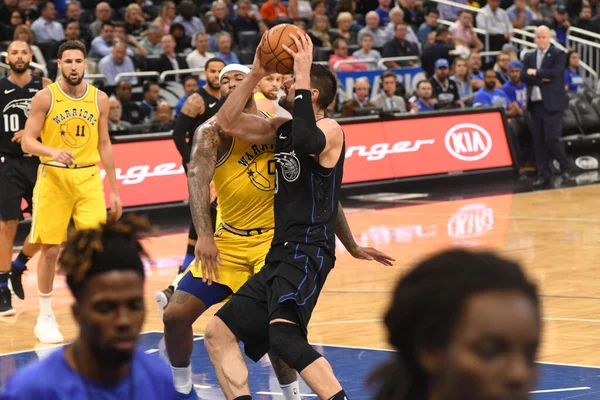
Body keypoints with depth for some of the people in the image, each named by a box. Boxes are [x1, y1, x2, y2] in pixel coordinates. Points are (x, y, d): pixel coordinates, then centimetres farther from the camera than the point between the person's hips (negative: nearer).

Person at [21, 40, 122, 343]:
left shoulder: (99, 99, 5)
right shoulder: (45, 97, -4)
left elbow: (104, 144, 12)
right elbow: (27, 142, -7)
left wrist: (114, 189, 10)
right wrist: (52, 151, -28)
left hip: (89, 178, 2)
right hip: (53, 178, -2)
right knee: (50, 249, 2)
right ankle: (45, 317, 17)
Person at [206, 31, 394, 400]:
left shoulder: (330, 130, -8)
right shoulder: (281, 129, 17)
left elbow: (307, 142, -31)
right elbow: (228, 122, 12)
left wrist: (302, 76, -24)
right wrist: (256, 75, 4)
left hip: (308, 254, -10)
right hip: (280, 255, 10)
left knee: (284, 335, -33)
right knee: (218, 333, 10)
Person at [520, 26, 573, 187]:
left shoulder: (558, 55, -1)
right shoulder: (529, 57, 13)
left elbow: (555, 73, -17)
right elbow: (523, 76, 0)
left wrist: (535, 73, -8)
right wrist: (542, 79, -12)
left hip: (552, 103, -5)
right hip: (535, 103, 5)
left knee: (551, 138, -11)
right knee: (538, 141, 4)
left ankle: (566, 167, 10)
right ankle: (543, 175, 10)